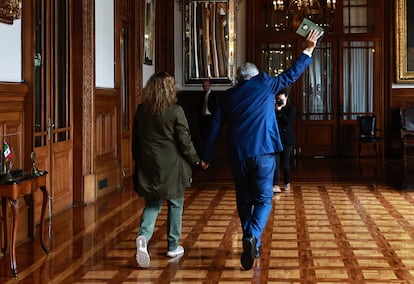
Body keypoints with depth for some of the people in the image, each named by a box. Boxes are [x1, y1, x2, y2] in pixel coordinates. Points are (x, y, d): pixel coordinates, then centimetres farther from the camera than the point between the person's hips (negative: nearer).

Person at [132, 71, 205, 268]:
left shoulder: (141, 111, 1)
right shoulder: (175, 111, -13)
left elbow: (135, 140, 8)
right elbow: (184, 141, -9)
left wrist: (139, 161, 20)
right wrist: (196, 160, 5)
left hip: (148, 167, 4)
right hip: (171, 167, -4)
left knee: (152, 204, 14)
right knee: (175, 204, 12)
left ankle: (143, 236, -11)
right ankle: (173, 246, 18)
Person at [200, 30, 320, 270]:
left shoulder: (227, 97, 11)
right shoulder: (265, 85, 4)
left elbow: (214, 129, 10)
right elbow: (292, 74, 12)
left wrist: (206, 156, 17)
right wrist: (308, 50, 23)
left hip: (238, 155, 3)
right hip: (262, 152, -3)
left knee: (244, 200, 16)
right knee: (263, 199, 0)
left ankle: (252, 244, 23)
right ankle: (252, 236, -26)